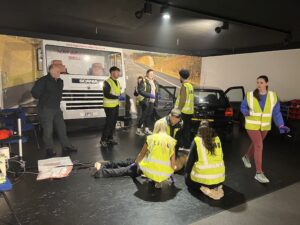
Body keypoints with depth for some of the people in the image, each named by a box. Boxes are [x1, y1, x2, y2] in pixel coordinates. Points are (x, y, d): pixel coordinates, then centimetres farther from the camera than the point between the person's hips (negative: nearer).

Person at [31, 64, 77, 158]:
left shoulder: (60, 81, 10)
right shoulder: (43, 80, -11)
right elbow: (34, 92, -10)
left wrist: (57, 100, 11)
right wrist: (43, 99, 0)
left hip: (57, 108, 7)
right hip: (46, 109, -7)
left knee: (62, 128, 8)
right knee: (48, 130, 0)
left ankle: (66, 147, 17)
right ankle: (49, 149, 14)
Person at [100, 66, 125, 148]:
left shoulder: (117, 82, 14)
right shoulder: (107, 82, -12)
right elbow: (106, 94, -20)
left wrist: (121, 97, 1)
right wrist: (118, 97, -22)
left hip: (116, 105, 8)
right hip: (109, 106, -8)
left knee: (113, 123, 11)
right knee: (109, 123, -7)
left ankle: (110, 138, 22)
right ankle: (103, 140, 5)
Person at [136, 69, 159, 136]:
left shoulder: (155, 82, 13)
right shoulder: (144, 81, -10)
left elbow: (156, 91, 25)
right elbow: (140, 91, -18)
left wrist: (157, 95, 5)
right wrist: (150, 95, -24)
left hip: (152, 101, 7)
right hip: (145, 101, -7)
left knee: (149, 115, 11)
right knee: (144, 115, -5)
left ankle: (146, 129, 24)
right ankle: (138, 129, 7)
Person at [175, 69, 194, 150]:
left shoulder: (184, 86, -14)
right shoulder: (190, 86, 13)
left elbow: (182, 100, -20)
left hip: (184, 111, -9)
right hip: (190, 111, 9)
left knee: (183, 129, -2)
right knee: (187, 129, 14)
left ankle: (185, 146, 3)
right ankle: (187, 146, 20)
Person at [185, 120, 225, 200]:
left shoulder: (197, 141, -6)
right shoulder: (217, 139, 3)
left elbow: (190, 159, 0)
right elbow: (221, 157, 15)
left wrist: (187, 172, 17)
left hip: (203, 178, -4)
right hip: (220, 178, 5)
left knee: (188, 179, 25)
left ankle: (204, 188, -3)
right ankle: (217, 187, 6)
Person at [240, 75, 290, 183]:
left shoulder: (273, 96, -6)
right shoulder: (250, 95, -11)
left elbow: (276, 113, -5)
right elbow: (243, 107, 2)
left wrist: (281, 125, -16)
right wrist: (246, 112, -21)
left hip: (265, 126, 4)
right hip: (252, 125, -4)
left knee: (256, 144, 21)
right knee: (259, 146, -10)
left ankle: (246, 157, 50)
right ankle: (259, 173, -3)